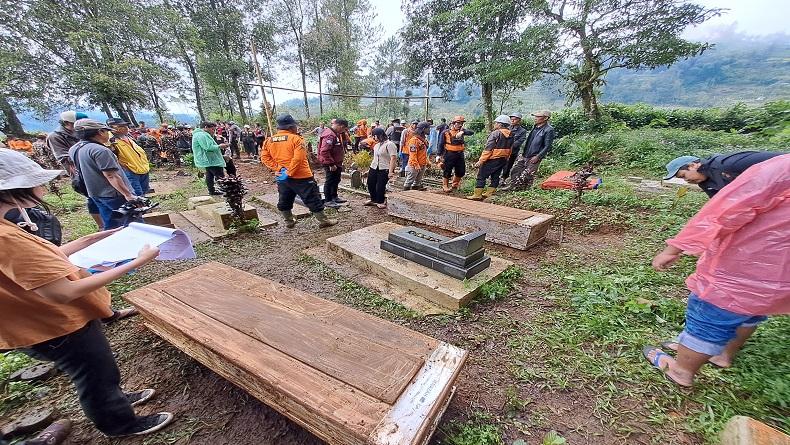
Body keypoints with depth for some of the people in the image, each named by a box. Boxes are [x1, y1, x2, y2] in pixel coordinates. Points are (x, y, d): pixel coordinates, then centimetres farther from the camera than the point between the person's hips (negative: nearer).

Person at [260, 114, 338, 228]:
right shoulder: (296, 139, -13)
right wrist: (290, 173, -18)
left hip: (282, 178, 6)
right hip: (301, 177, -5)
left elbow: (264, 157, 1)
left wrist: (277, 168, -4)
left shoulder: (269, 140, 5)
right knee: (313, 199, 3)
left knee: (284, 201, 21)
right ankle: (323, 220, 9)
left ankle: (289, 221, 32)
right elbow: (298, 158, -23)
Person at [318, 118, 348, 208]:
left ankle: (334, 197, 35)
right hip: (330, 164, -10)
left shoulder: (337, 134, 10)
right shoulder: (329, 135, -22)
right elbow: (324, 151, -28)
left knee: (336, 180, 20)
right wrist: (331, 164, -26)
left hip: (337, 162, 10)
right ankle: (328, 201, 11)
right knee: (330, 181, 0)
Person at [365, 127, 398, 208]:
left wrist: (391, 171, -23)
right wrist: (370, 169, 20)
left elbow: (393, 158, -18)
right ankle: (373, 200, 32)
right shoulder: (376, 145, 17)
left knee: (380, 186, -5)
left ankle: (380, 202, 18)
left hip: (384, 169, -8)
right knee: (370, 184, 11)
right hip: (374, 168, 8)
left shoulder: (389, 144, -10)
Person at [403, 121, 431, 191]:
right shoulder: (414, 139, -18)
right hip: (414, 166, -9)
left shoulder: (423, 139, 11)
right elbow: (413, 154, -23)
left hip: (422, 165, 9)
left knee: (418, 180, 20)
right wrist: (416, 165, -25)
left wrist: (427, 162, 17)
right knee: (409, 181, 3)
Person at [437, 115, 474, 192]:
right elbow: (440, 145, -4)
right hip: (449, 155, -5)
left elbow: (471, 132, -9)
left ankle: (454, 185, 33)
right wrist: (438, 155, -12)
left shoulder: (461, 130, 7)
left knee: (461, 172, 11)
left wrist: (462, 132, -28)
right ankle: (445, 186, 20)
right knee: (447, 172, 3)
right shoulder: (445, 132, -4)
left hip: (460, 155, 5)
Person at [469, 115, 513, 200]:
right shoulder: (510, 135, 8)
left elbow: (488, 149, -20)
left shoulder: (495, 133, -15)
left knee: (481, 176, 0)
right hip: (503, 160, 8)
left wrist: (480, 161, -19)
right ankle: (489, 193, 18)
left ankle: (477, 195, 0)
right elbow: (510, 149, 15)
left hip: (492, 159, -8)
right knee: (495, 177, 13)